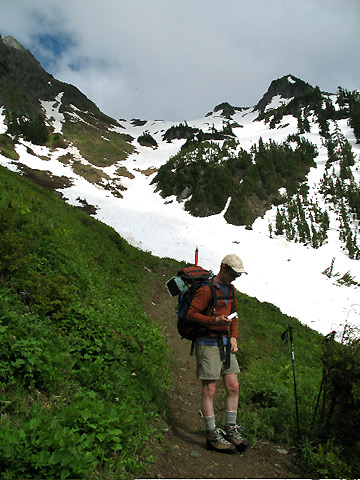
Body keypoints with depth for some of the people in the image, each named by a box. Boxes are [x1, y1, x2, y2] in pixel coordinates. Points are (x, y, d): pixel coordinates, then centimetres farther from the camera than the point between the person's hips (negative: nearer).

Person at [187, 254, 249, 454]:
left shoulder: (231, 289, 12)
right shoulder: (206, 289, -14)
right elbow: (191, 314, -16)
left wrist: (234, 337, 9)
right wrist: (215, 321, -26)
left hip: (225, 343, 8)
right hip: (208, 344, -8)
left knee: (233, 387, 9)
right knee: (209, 390, -1)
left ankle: (231, 430, 23)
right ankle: (213, 435, 12)